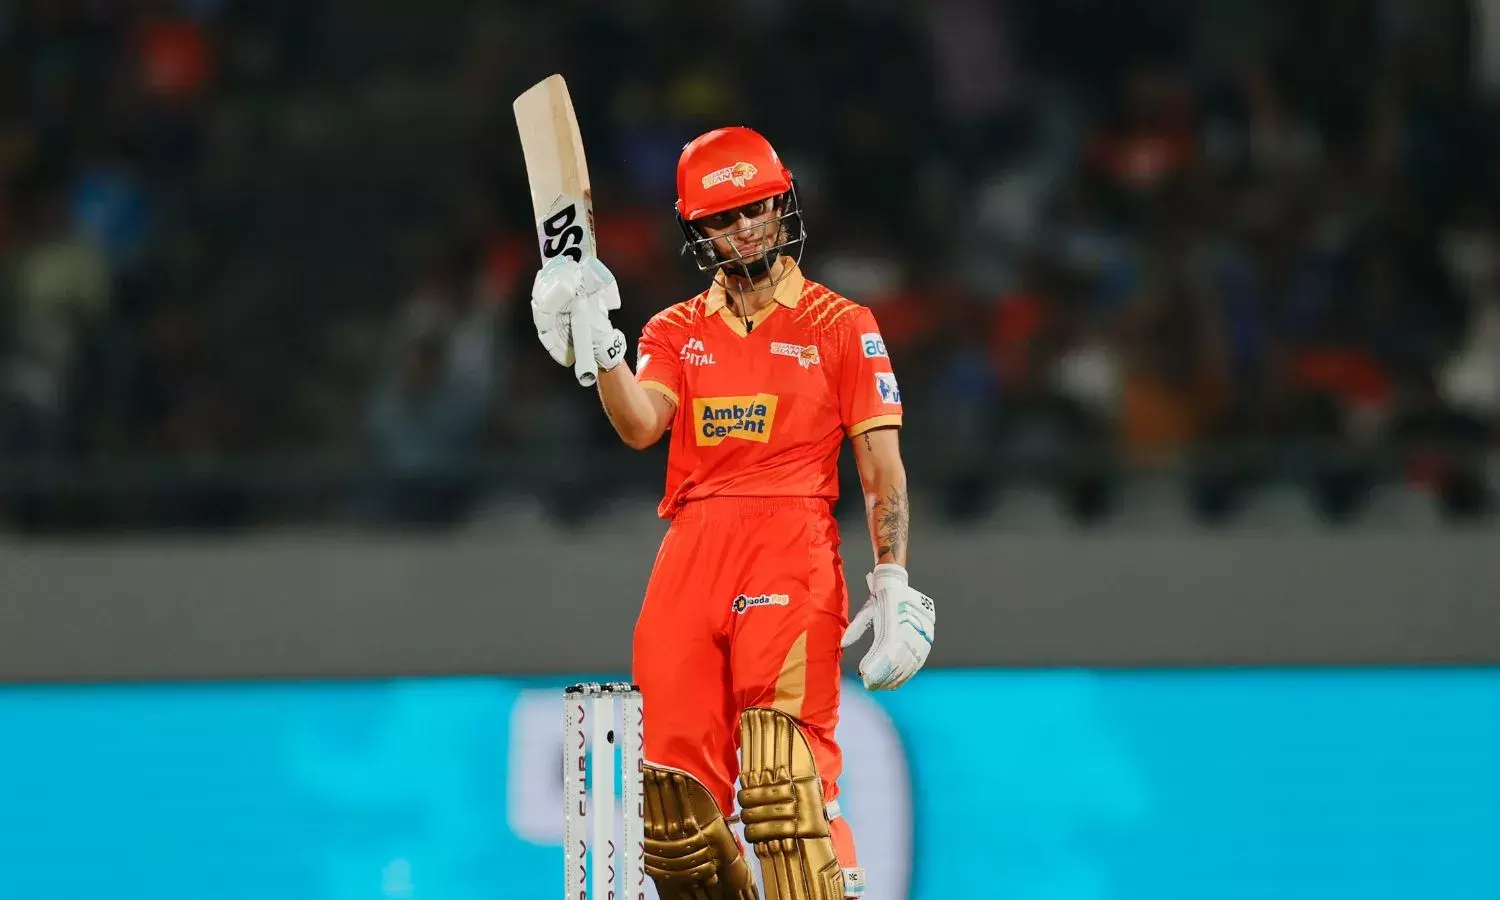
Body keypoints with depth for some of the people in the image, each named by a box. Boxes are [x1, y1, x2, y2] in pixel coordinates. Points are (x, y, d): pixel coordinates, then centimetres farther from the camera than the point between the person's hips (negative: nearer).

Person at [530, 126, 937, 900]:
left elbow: (882, 467, 4)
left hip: (790, 546, -4)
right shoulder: (675, 332, 18)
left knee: (781, 774, -19)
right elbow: (640, 426, -1)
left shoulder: (841, 328, 8)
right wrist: (599, 348, -18)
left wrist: (893, 586, -4)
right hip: (690, 550, 4)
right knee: (667, 784, -2)